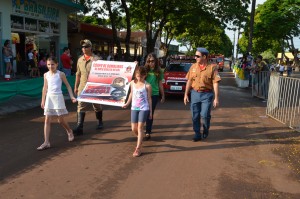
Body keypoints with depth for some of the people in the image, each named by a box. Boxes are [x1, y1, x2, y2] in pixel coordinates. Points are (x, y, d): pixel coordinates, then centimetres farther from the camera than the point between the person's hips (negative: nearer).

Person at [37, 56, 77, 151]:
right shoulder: (46, 75, 6)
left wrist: (72, 96, -6)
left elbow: (67, 85, 2)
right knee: (47, 120, -3)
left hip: (58, 97, -3)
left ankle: (69, 131, 34)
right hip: (49, 98, 4)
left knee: (61, 120, 4)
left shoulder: (61, 74, -5)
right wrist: (43, 100, 13)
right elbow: (45, 88, 14)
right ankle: (46, 142, -2)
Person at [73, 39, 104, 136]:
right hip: (82, 87, 3)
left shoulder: (96, 59, -6)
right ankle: (79, 127, -7)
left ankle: (100, 122, 33)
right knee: (81, 107, -5)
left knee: (97, 106, 13)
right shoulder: (80, 59, 9)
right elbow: (78, 74, 15)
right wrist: (76, 86, 13)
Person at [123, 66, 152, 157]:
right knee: (134, 128, 6)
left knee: (140, 127, -7)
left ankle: (138, 149, -4)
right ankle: (140, 139, 38)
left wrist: (150, 111, 0)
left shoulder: (147, 86, -9)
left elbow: (149, 98, -3)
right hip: (134, 108, 4)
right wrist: (127, 103, 25)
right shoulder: (132, 83, 3)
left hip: (144, 109, -4)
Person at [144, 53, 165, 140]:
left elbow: (160, 84, 11)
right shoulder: (144, 70, 2)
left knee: (150, 113, 1)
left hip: (154, 94, 0)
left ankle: (148, 132, 6)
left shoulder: (158, 71, 5)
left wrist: (163, 95, 14)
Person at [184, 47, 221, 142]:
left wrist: (216, 98, -11)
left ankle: (206, 130, 22)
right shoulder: (193, 67, 6)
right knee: (195, 116, 5)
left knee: (205, 115, -7)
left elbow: (215, 83, -7)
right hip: (195, 94, 4)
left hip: (207, 94, -3)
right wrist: (186, 95, 8)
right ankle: (197, 134, 19)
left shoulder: (212, 68, -6)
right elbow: (189, 81, 11)